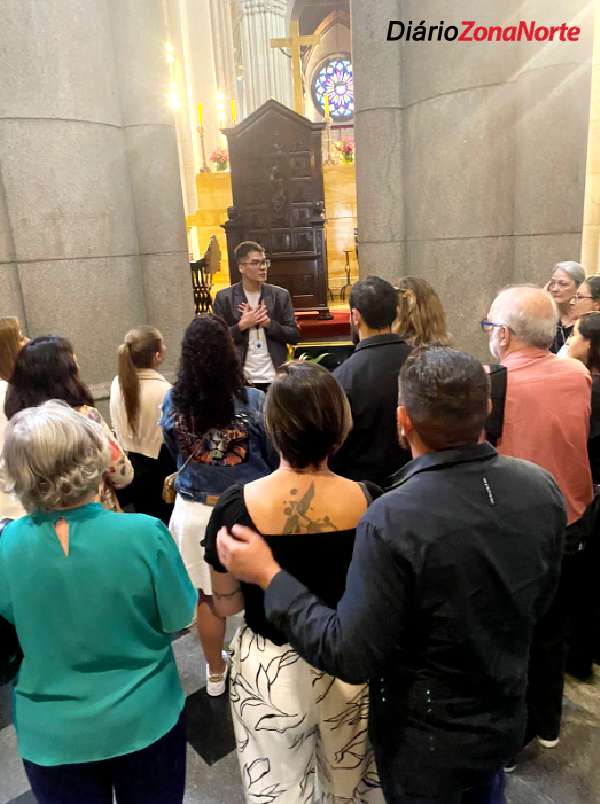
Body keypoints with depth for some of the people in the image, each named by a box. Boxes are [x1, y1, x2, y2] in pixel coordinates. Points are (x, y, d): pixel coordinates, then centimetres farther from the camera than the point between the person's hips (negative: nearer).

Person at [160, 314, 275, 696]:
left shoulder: (172, 403, -9)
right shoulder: (254, 401, -17)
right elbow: (274, 457, -3)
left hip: (194, 512, 2)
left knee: (207, 597, 19)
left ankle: (216, 672, 40)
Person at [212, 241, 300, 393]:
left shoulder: (281, 295, 4)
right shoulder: (224, 298, -1)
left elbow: (294, 336, 3)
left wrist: (268, 323, -12)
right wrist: (241, 326, -15)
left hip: (275, 379, 2)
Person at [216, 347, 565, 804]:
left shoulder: (393, 520, -35)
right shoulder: (541, 487, -16)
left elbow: (353, 657, -26)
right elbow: (539, 599, -1)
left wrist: (269, 576, -20)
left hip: (426, 738, -5)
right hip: (507, 715, 5)